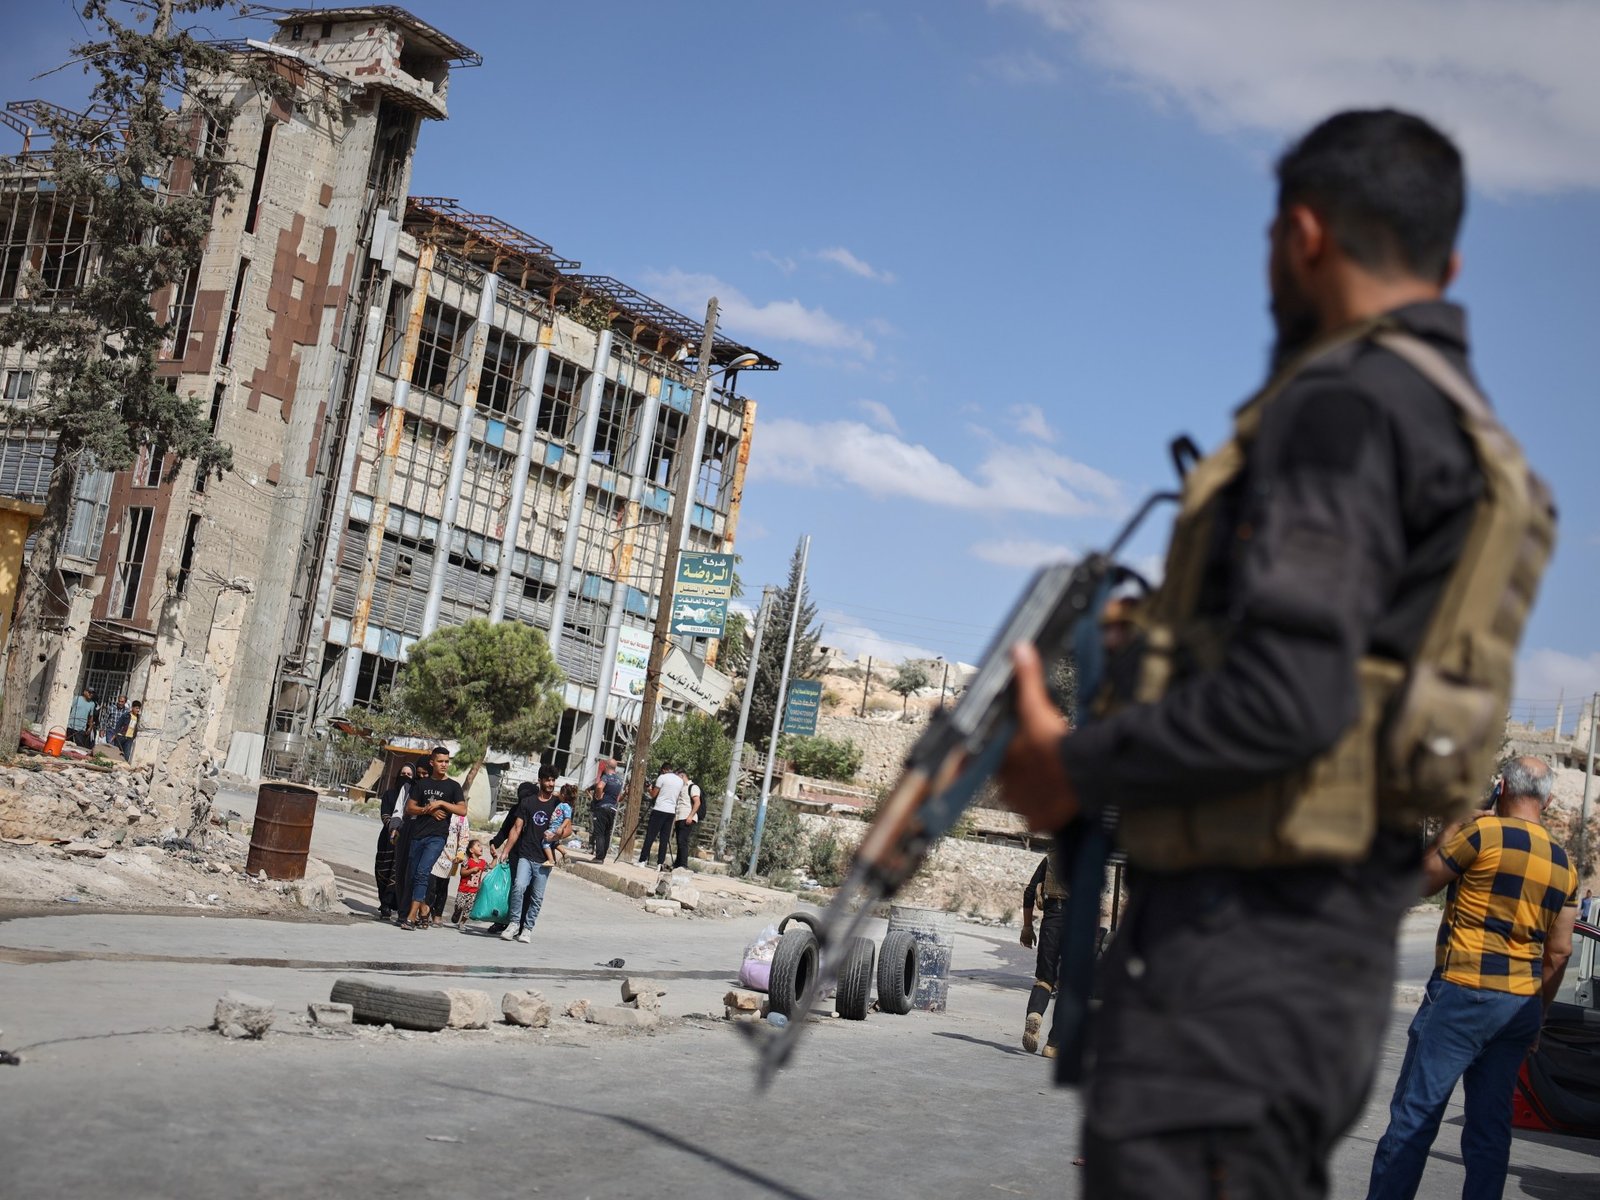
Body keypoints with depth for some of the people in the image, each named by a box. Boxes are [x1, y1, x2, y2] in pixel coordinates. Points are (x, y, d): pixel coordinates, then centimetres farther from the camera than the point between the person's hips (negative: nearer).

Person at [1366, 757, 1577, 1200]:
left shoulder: (1484, 833, -9)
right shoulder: (1564, 865, 10)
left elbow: (1418, 883, 1)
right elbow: (1559, 952, 13)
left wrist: (1451, 826, 10)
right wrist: (1537, 1016, 21)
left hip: (1464, 994, -6)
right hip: (1521, 1005, 6)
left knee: (1414, 1115, -4)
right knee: (1491, 1125, 10)